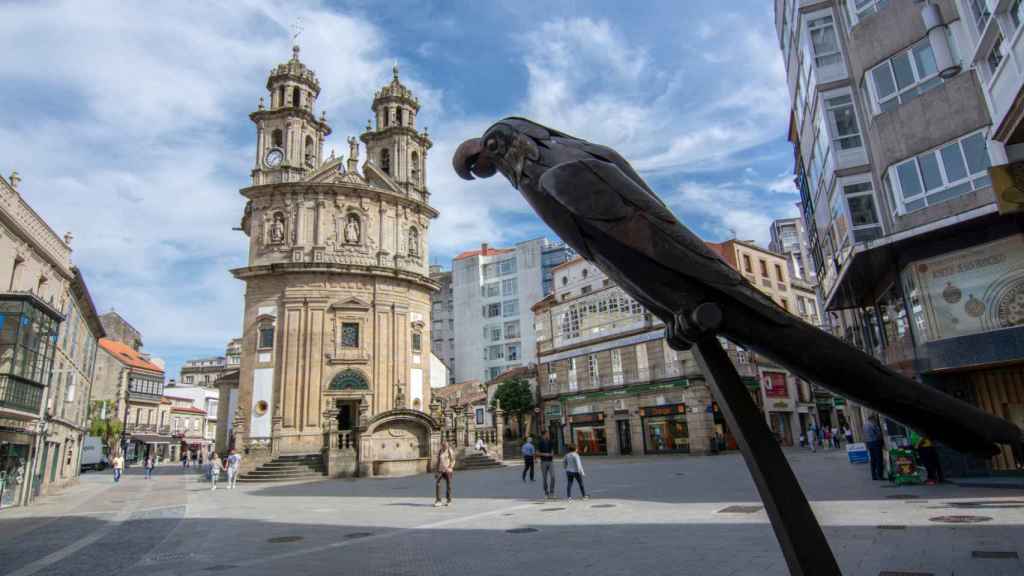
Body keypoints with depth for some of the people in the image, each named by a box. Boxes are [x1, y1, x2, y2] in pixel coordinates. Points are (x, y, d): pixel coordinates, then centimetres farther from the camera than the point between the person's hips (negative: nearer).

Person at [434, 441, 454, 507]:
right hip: (440, 470, 3)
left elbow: (453, 461, -4)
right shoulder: (439, 451, 8)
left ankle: (448, 500, 17)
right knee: (437, 484, -11)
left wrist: (450, 468, -18)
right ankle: (438, 501, -10)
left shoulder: (450, 451, -3)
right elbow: (438, 461, 14)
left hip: (448, 470, -3)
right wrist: (436, 469, 7)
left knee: (448, 485, 3)